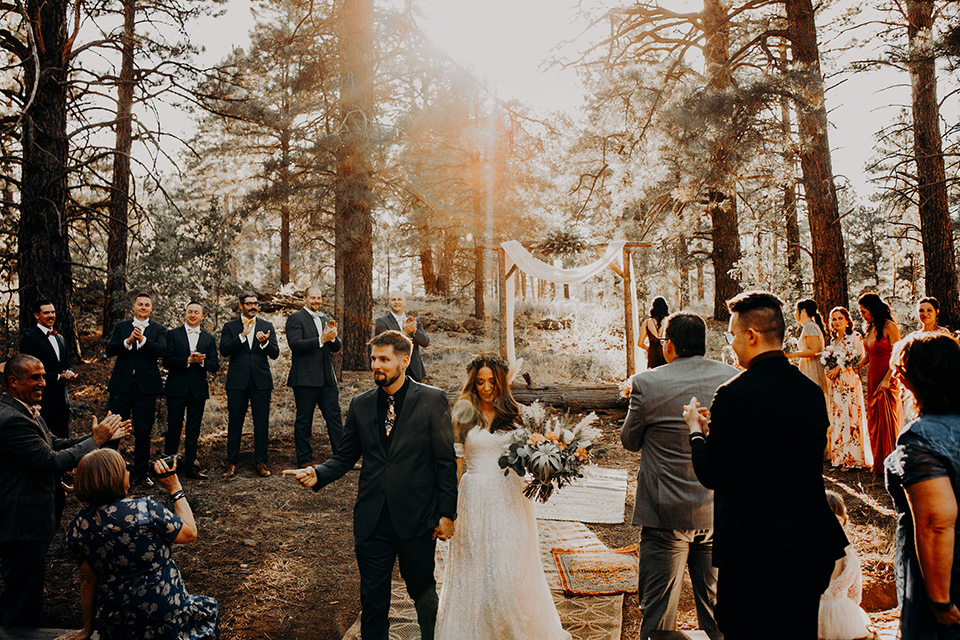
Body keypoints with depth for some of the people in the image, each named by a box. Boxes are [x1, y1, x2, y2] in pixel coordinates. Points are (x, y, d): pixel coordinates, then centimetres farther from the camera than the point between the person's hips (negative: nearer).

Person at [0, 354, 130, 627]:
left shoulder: (26, 411, 8)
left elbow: (54, 445, 14)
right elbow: (53, 462, -27)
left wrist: (102, 435, 6)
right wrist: (95, 440, -16)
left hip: (24, 520, 11)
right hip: (22, 525, -11)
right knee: (23, 605, 3)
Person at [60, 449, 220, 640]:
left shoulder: (79, 526, -6)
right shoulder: (145, 509, -22)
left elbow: (88, 580, 3)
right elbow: (190, 533, -6)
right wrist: (175, 488, 1)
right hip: (166, 617, -5)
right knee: (208, 608, 26)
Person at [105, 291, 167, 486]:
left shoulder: (159, 329, 7)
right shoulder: (121, 327, 10)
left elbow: (162, 350, -11)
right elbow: (109, 350, -3)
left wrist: (142, 339, -25)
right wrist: (128, 341, -19)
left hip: (146, 386, -1)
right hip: (122, 385, 1)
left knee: (143, 432, 5)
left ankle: (141, 472, 16)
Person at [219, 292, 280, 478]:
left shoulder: (267, 327, 10)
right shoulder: (230, 327, 7)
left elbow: (275, 354, 2)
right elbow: (224, 351, -8)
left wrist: (265, 342, -19)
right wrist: (243, 335, -18)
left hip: (261, 382, 1)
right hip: (237, 382, -1)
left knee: (262, 423, 2)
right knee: (234, 423, 4)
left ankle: (261, 462, 11)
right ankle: (232, 463, 14)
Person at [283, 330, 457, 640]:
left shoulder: (433, 400, -6)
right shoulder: (360, 404, 5)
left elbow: (446, 461, -5)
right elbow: (345, 456, 8)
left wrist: (447, 513, -7)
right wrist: (318, 474, -12)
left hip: (416, 519, -2)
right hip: (372, 519, 3)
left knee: (424, 593, 14)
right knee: (372, 597, 11)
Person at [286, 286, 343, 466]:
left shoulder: (325, 319, 17)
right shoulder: (296, 318, -3)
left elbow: (336, 348, 13)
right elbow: (295, 344, -16)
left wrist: (333, 335, -8)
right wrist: (321, 339, -22)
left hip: (327, 378, 6)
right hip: (305, 378, -6)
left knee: (334, 417, 5)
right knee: (304, 420, 3)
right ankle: (305, 460, 13)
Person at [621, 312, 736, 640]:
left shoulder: (647, 383, -15)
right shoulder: (734, 378, -4)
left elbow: (629, 441, -3)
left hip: (667, 514, -4)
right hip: (720, 513, 4)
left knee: (658, 612, 9)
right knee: (716, 603, 20)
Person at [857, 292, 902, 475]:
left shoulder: (889, 327, -11)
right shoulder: (870, 328, 12)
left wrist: (887, 379, -18)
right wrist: (856, 367, 4)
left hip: (887, 380, -7)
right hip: (873, 378, 7)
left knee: (887, 421, -3)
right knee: (874, 420, 8)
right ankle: (879, 463, 17)